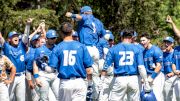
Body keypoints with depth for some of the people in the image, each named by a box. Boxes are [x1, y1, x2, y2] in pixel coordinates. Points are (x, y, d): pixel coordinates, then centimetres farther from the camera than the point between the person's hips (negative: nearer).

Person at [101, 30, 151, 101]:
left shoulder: (114, 49, 3)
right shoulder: (136, 49, 5)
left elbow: (106, 66, 0)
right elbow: (141, 67, -1)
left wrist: (101, 81, 6)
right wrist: (146, 82, 3)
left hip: (119, 79, -1)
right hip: (133, 79, 1)